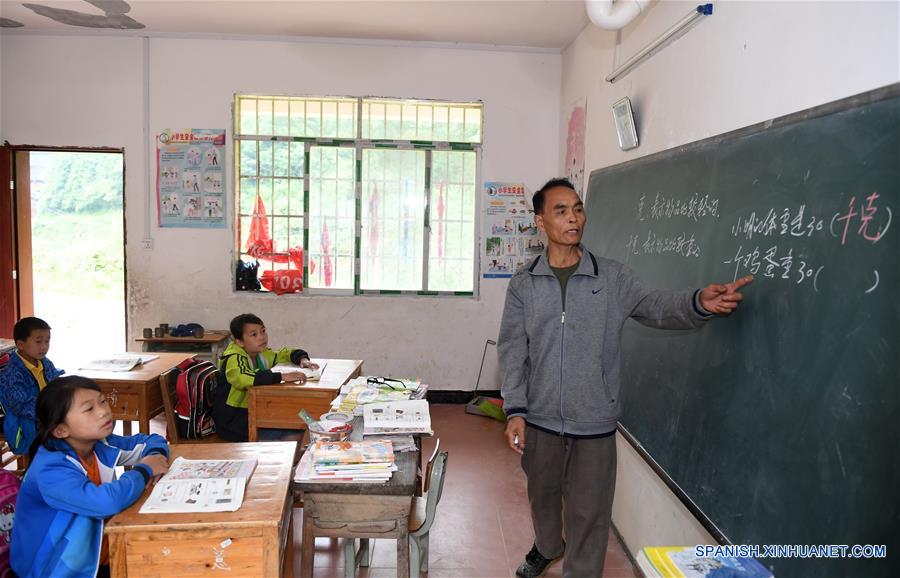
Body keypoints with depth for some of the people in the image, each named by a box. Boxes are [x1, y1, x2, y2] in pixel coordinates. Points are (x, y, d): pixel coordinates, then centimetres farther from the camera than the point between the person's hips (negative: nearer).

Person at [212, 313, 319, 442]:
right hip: (232, 423, -8)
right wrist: (282, 376, -42)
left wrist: (302, 359, -1)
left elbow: (286, 353, 21)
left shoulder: (261, 353, 6)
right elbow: (241, 377, -41)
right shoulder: (233, 358, -18)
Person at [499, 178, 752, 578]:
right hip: (539, 420, 2)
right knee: (543, 496, 23)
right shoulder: (523, 284, -2)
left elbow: (657, 308, -12)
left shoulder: (613, 278, -3)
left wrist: (699, 303, -33)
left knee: (588, 514, 8)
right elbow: (512, 350, -3)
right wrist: (515, 410, -9)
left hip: (594, 425, -1)